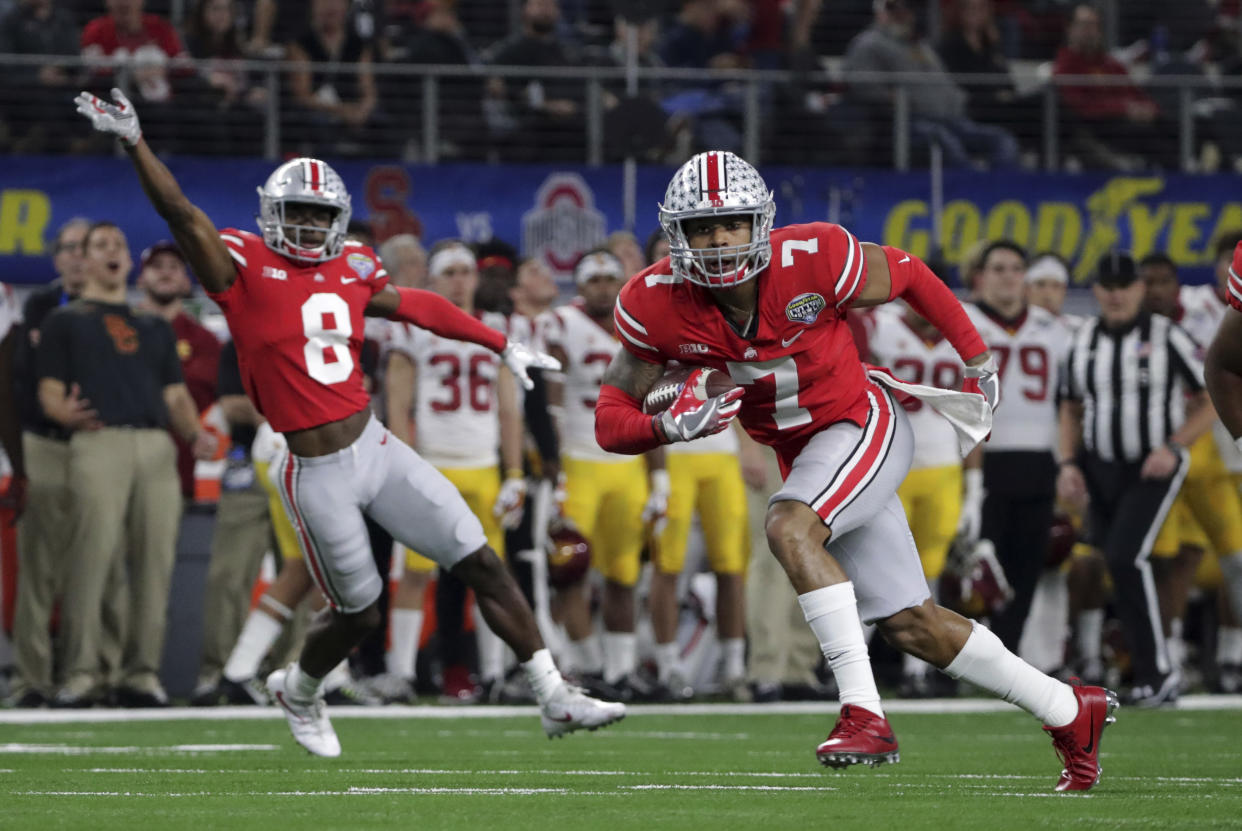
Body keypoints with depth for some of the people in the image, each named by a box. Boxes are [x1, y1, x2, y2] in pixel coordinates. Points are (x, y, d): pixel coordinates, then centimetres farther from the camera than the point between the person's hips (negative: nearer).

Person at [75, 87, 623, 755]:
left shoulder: (350, 269, 8)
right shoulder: (246, 268, -7)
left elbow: (417, 307, 23)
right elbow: (179, 212, -19)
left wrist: (502, 346, 32)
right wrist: (134, 144, -32)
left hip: (375, 448, 5)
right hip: (318, 474, -5)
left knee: (482, 565, 1)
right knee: (357, 613, 6)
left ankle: (554, 699, 9)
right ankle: (297, 692, 39)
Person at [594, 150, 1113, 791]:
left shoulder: (814, 262, -25)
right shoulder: (656, 306, -17)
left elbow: (908, 276, -5)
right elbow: (611, 421, -11)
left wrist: (978, 360, 6)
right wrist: (673, 427, -32)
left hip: (862, 425, -5)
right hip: (803, 453, 5)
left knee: (790, 529, -32)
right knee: (910, 627, 7)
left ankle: (864, 713, -31)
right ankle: (1069, 713, 23)